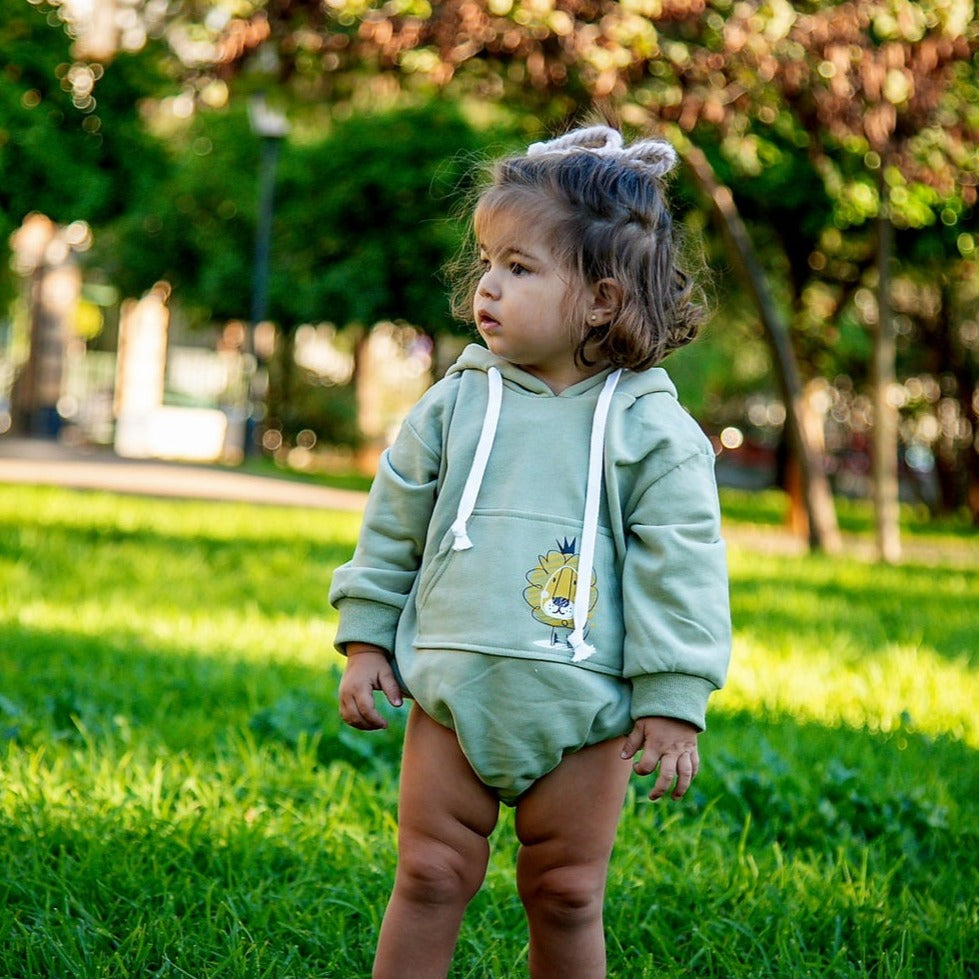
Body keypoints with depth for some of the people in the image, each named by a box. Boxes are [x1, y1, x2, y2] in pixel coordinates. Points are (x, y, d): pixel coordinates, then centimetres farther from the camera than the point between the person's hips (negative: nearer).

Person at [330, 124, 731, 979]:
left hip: (583, 715, -2)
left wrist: (672, 702, -7)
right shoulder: (455, 406, 2)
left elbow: (681, 572, -5)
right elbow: (392, 530, 12)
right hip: (452, 699, 2)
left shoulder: (650, 428, -5)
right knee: (431, 877, 5)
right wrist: (366, 639, 10)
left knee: (567, 897, 9)